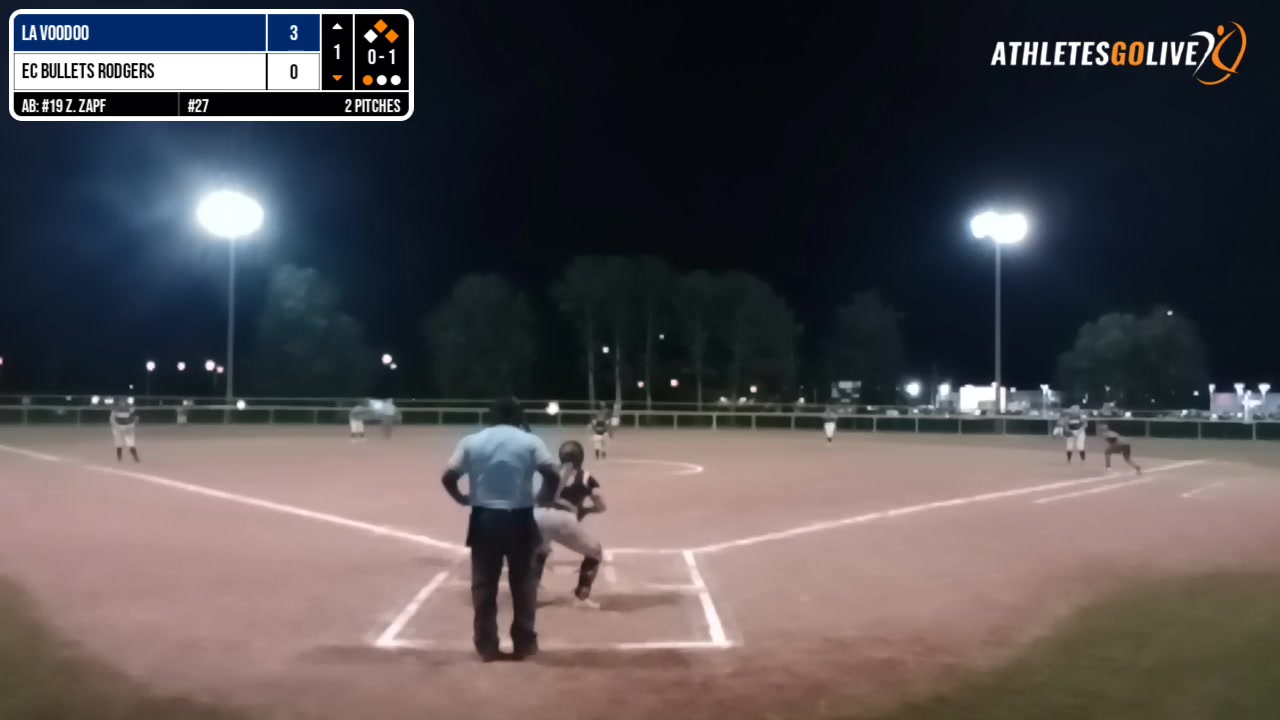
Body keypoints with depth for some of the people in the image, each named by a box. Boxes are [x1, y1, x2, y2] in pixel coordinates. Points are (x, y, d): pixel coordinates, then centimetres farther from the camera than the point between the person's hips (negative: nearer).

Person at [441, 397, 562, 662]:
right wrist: (543, 500, 2)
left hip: (484, 519, 1)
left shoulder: (471, 441, 1)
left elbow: (448, 477, -5)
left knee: (484, 585, 11)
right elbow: (552, 474, -14)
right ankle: (524, 643, 19)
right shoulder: (530, 441, -2)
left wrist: (463, 499, 12)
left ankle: (487, 646, 15)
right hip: (519, 519, -1)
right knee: (523, 583, 13)